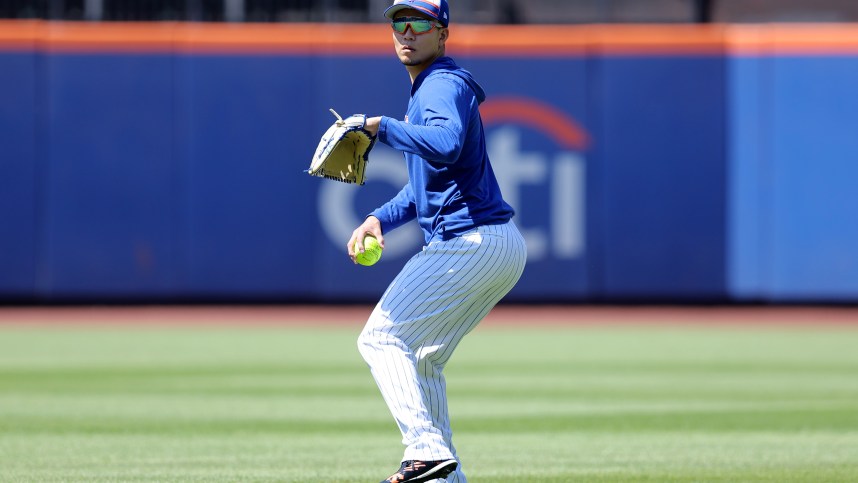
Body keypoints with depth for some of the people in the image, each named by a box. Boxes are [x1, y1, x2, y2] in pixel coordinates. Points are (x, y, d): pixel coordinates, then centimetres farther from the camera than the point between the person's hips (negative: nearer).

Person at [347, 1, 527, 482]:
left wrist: (383, 126, -24)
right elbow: (424, 186, 27)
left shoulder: (443, 85, -11)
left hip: (471, 241, -11)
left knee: (382, 338, -12)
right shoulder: (427, 90, 22)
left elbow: (446, 146, -33)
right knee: (421, 358, 21)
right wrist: (379, 219, 13)